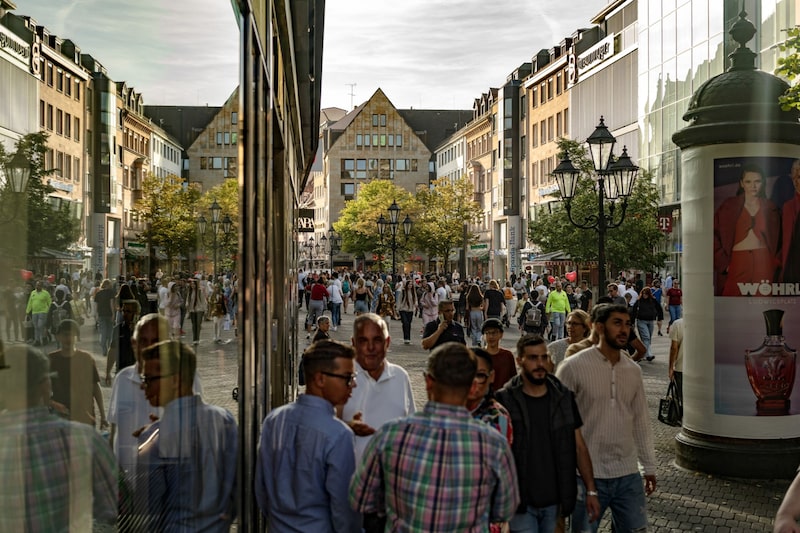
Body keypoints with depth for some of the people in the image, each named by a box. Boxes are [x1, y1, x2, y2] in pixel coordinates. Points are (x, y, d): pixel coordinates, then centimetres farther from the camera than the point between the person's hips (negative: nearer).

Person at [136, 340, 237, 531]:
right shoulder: (226, 419, -5)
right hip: (219, 528, 5)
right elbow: (238, 486, 2)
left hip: (173, 529, -5)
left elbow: (146, 508, -17)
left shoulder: (155, 437, -20)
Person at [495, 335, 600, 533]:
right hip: (520, 502, -3)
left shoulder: (564, 397, 2)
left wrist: (591, 490, 2)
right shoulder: (504, 400, -8)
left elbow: (579, 446, 7)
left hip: (555, 502, 3)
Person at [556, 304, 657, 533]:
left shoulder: (633, 370, 7)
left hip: (628, 474, 5)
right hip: (588, 474, -4)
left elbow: (641, 421, 14)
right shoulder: (573, 367, -11)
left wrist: (649, 466, 14)